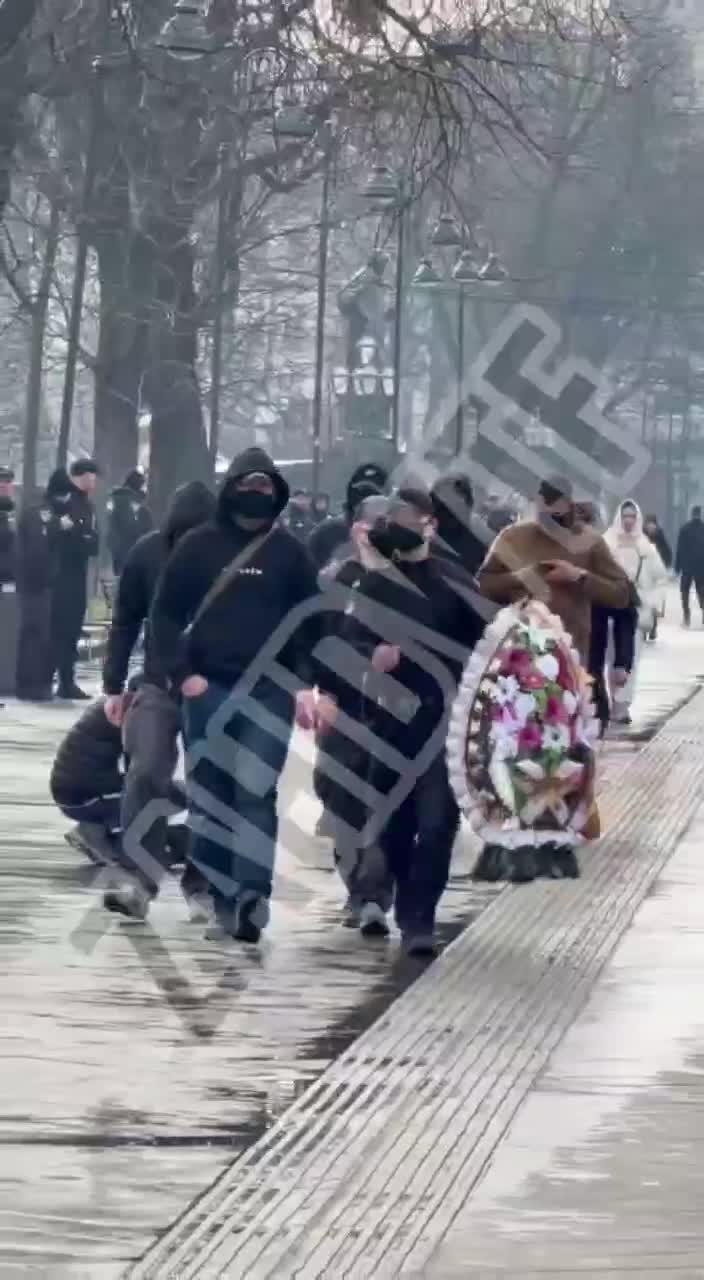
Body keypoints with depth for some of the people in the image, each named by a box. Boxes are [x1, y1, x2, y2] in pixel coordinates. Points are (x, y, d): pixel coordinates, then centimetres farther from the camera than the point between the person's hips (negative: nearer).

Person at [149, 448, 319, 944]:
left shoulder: (290, 552, 4)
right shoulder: (199, 546, 4)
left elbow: (310, 621, 7)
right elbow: (167, 613, 7)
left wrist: (304, 682, -4)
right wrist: (181, 672, -4)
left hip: (270, 691, -2)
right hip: (209, 689, 2)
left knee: (256, 792, -14)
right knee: (210, 799, 3)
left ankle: (253, 896, -22)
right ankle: (224, 901, 10)